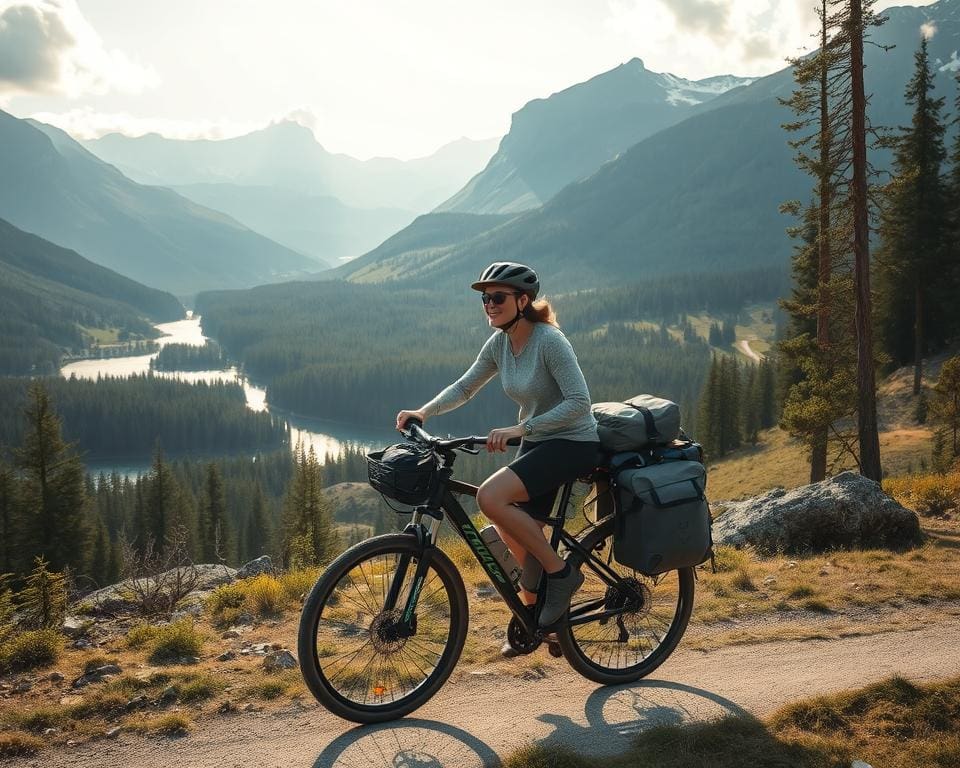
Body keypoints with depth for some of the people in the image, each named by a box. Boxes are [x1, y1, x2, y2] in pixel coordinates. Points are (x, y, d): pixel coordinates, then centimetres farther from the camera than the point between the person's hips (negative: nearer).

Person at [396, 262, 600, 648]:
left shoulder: (550, 340, -20)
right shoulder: (499, 343, 2)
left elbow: (579, 402, -25)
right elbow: (464, 387, 9)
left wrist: (519, 428, -30)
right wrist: (422, 412, -8)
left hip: (573, 442, -8)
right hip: (536, 443, 8)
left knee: (490, 497, -26)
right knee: (519, 540, 7)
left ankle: (560, 573, -10)